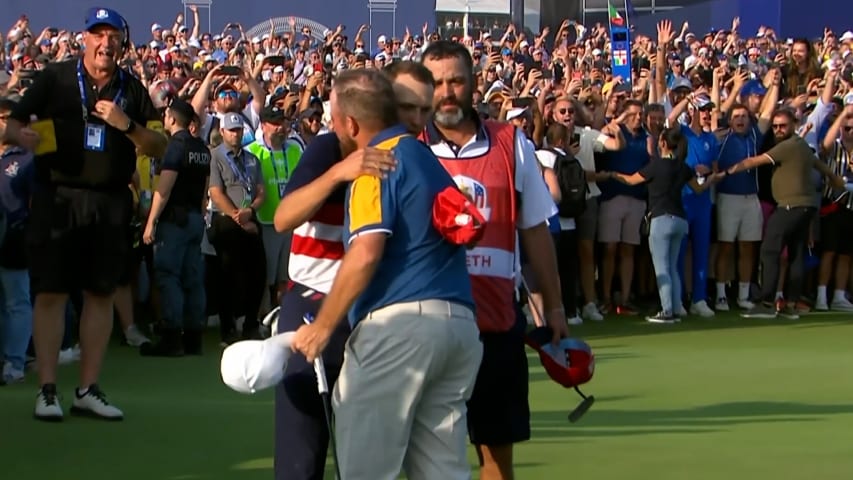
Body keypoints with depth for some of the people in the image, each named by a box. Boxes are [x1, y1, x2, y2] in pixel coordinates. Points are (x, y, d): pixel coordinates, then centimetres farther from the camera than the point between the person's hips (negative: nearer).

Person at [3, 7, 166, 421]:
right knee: (51, 292, -3)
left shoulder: (132, 90, 9)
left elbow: (159, 148, 7)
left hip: (111, 203, 3)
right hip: (57, 197, -3)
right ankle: (47, 390, 1)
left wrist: (127, 126, -10)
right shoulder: (55, 78, 1)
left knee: (101, 293, 6)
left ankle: (88, 390, 14)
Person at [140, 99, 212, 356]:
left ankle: (172, 338, -11)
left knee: (168, 276, -7)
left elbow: (164, 187, -17)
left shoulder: (176, 145, -12)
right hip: (196, 218, 8)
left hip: (175, 217, -8)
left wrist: (151, 222, -16)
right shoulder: (202, 148, 13)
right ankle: (193, 339, 8)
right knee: (193, 277, 7)